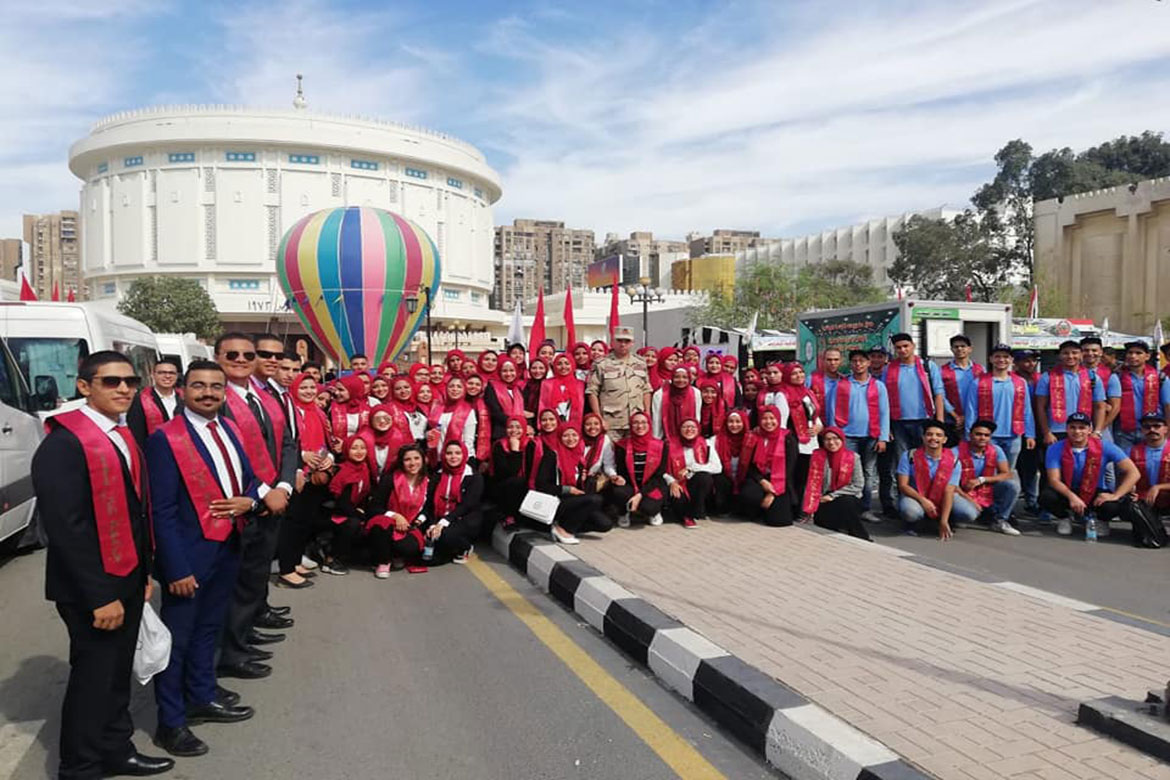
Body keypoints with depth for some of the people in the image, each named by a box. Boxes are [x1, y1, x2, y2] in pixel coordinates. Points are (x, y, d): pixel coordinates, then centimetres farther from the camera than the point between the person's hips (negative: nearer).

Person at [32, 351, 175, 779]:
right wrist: (99, 596, -21)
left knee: (118, 673, 19)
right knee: (93, 676, 6)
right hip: (93, 590, -8)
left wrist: (144, 572, 13)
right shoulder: (64, 444, -19)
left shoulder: (123, 438, 8)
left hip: (127, 581, 8)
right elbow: (65, 528, -22)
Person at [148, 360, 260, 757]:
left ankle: (201, 698, 38)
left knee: (208, 629, 21)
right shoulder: (165, 439, -16)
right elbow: (162, 511, -17)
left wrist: (249, 501, -9)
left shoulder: (230, 430, 6)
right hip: (190, 552, -7)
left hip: (228, 547, 7)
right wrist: (177, 568, -20)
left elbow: (249, 479, 15)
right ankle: (170, 722, 20)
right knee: (177, 638, 6)